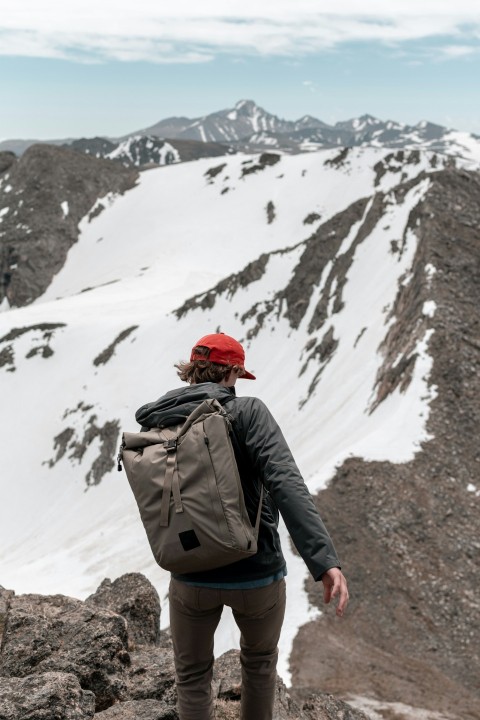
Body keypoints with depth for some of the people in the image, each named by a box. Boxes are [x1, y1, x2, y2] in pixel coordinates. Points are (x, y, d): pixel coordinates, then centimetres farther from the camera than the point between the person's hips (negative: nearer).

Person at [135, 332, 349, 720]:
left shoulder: (155, 427, -3)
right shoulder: (248, 412, -16)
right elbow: (287, 484, -27)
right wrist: (325, 560, -31)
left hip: (191, 576, 2)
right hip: (257, 572, -2)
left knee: (193, 676, 21)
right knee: (260, 659, 27)